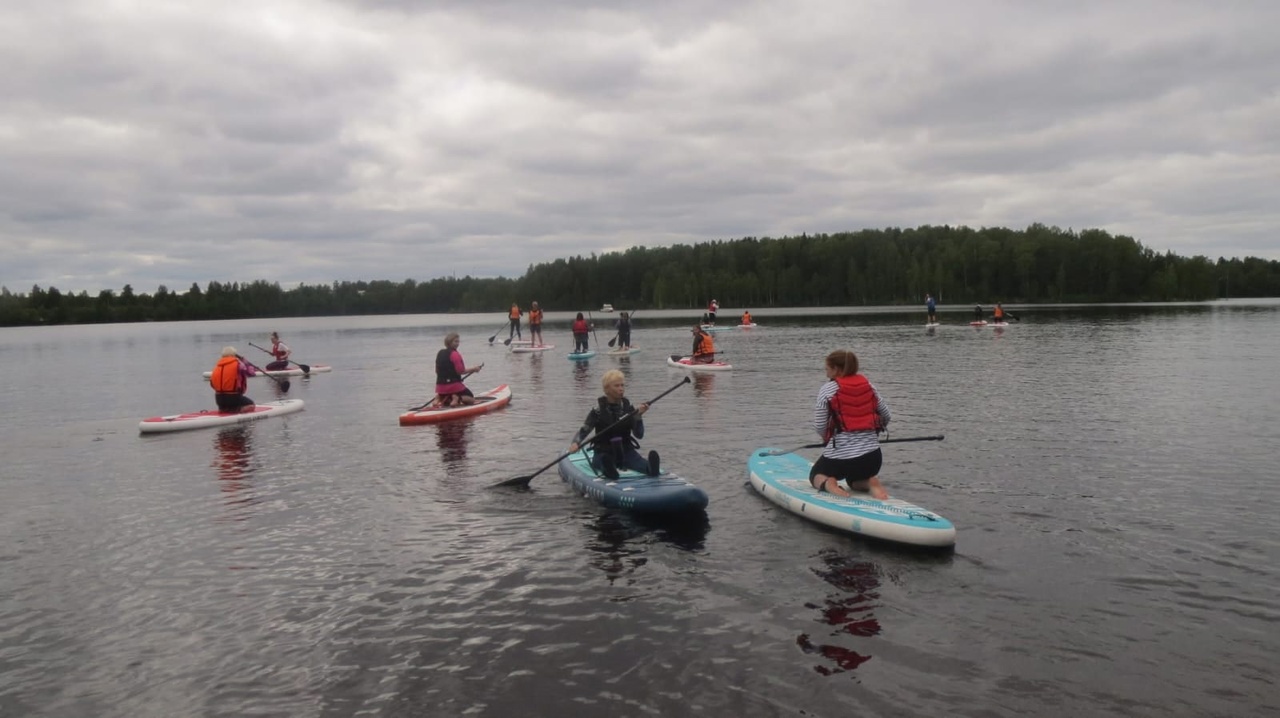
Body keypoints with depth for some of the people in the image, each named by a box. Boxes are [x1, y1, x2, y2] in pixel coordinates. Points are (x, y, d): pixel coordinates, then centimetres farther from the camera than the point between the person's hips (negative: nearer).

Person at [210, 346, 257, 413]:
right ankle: (235, 410, -10)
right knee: (251, 405, 16)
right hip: (233, 397, -6)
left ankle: (223, 409, 4)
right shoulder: (237, 363, -7)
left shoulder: (217, 365, 9)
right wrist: (246, 364, 14)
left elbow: (212, 383, 10)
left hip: (219, 399, 6)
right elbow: (252, 373, -2)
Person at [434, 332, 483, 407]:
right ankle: (458, 398, -20)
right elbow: (461, 371, -14)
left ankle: (439, 398, -3)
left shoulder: (439, 353, 12)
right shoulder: (455, 354, -11)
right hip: (454, 385, -7)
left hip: (440, 386, 7)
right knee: (471, 400, 11)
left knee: (445, 402, 31)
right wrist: (473, 369, -2)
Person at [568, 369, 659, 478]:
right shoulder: (599, 409, -5)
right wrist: (575, 443, -29)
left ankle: (651, 468, -59)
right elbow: (583, 431, -8)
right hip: (603, 453, -2)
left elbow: (639, 435, -1)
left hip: (626, 450, 2)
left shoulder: (628, 407, 3)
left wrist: (638, 416, -18)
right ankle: (608, 469, -66)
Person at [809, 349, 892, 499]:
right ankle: (871, 482, -1)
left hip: (839, 454, -4)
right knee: (855, 481, 33)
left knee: (815, 475, 26)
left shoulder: (827, 389, -5)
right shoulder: (869, 386, 9)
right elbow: (885, 415, 13)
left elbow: (820, 426, -8)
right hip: (872, 455, 4)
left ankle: (827, 484, -8)